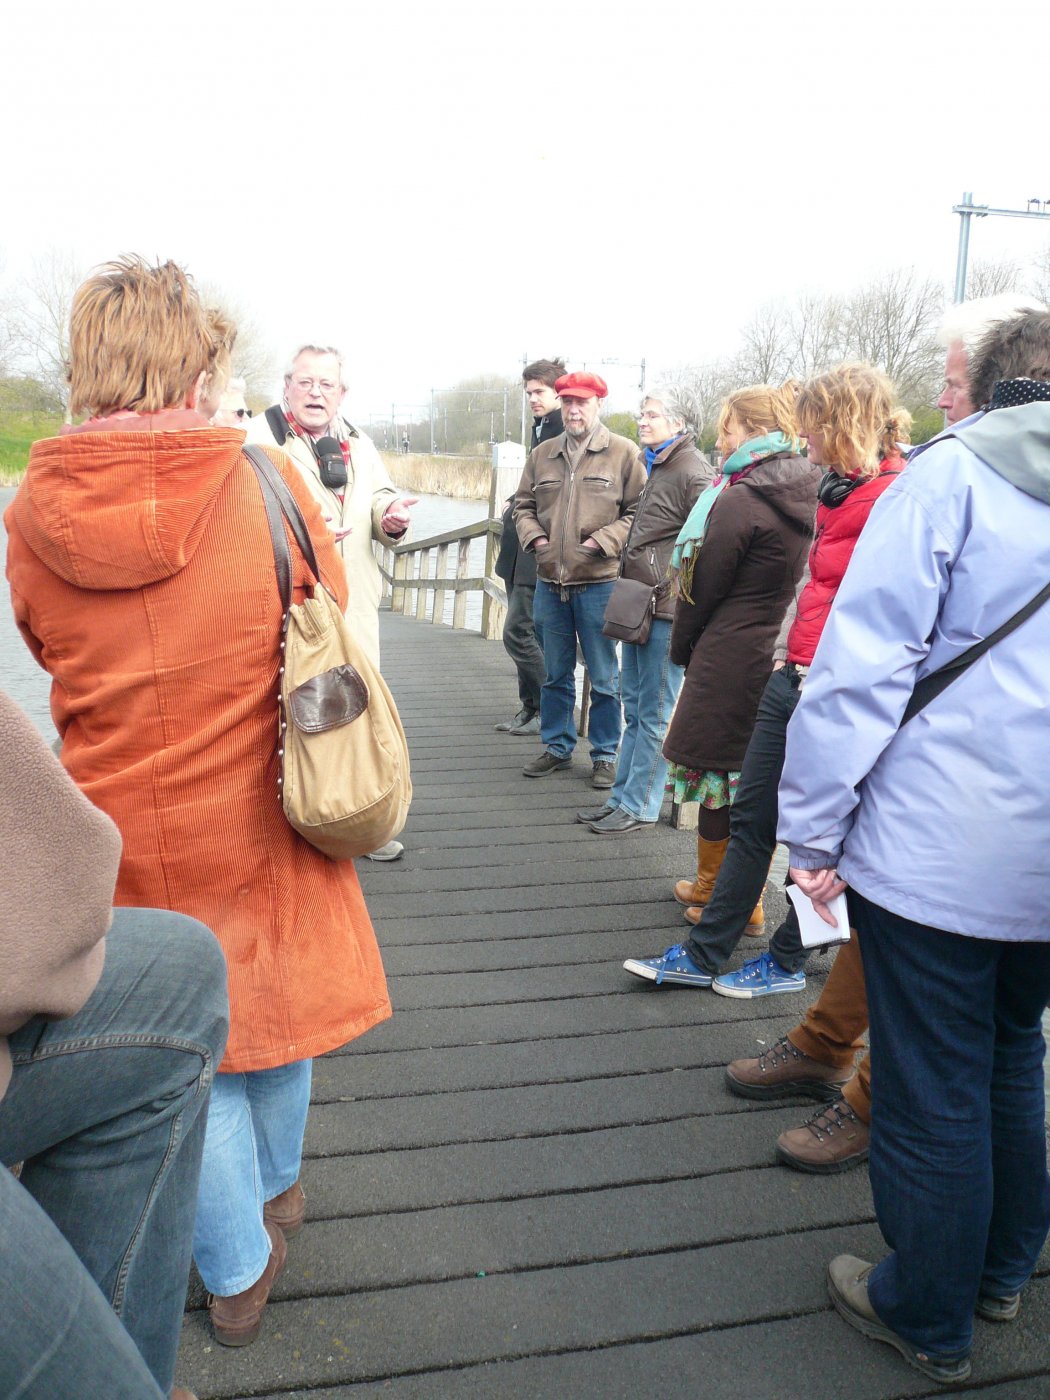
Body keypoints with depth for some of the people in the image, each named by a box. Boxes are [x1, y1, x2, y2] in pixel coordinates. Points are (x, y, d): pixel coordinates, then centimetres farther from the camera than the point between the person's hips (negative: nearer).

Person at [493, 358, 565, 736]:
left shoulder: (566, 430, -14)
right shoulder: (541, 427, 16)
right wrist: (516, 505, 11)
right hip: (522, 553, 10)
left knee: (518, 633, -8)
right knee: (524, 633, 14)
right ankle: (530, 708, 23)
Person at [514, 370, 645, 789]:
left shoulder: (623, 453, -2)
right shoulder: (542, 454, 10)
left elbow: (639, 512, -4)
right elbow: (523, 506, 17)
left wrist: (601, 542, -14)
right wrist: (534, 536, -2)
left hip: (599, 582, -4)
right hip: (550, 582, 4)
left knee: (604, 677, 5)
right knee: (556, 674, 15)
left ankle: (605, 754, 18)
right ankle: (557, 747, 29)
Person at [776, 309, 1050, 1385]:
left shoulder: (951, 471, -9)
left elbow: (863, 665, -17)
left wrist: (812, 828, -11)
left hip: (940, 852, -6)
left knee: (931, 1091, 9)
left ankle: (927, 1317, 28)